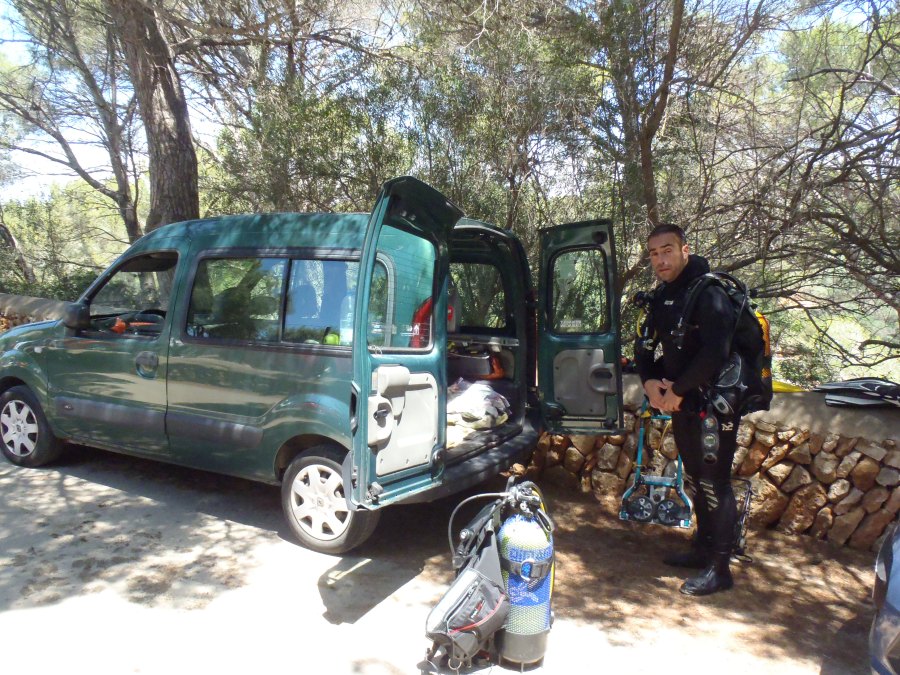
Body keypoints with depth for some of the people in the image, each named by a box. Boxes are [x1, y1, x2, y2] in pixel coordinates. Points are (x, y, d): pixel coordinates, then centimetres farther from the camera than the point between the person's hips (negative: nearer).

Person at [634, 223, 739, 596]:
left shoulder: (708, 292, -17)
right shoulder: (661, 296, 9)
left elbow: (715, 352, -27)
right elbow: (646, 344, 16)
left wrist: (678, 390, -18)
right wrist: (649, 380, -2)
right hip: (682, 403, 8)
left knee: (714, 482, -2)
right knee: (696, 478, 18)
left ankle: (719, 568, 11)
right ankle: (702, 548, 34)